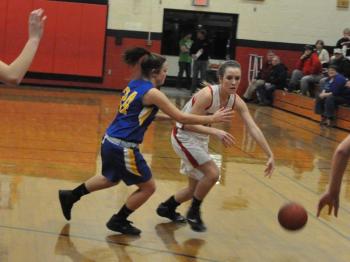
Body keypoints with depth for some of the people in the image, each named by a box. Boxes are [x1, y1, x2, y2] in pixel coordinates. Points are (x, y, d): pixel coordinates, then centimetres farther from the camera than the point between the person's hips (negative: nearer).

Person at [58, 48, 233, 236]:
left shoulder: (134, 85, 10)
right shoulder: (152, 93, -15)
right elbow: (181, 117, -14)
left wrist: (168, 116, 21)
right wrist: (212, 119, -8)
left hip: (110, 141, 9)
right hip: (123, 148, -9)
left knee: (111, 179, 34)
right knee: (148, 187, 10)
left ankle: (70, 196, 39)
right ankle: (118, 221, 21)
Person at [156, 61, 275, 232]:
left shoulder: (236, 101, -12)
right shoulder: (207, 94, -30)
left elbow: (253, 129, -16)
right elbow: (188, 124, -30)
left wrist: (270, 155, -23)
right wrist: (216, 132, -41)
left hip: (200, 138, 7)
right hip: (184, 135, -7)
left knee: (196, 188, 14)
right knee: (212, 174, -19)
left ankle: (166, 208, 38)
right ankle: (194, 212, 3)